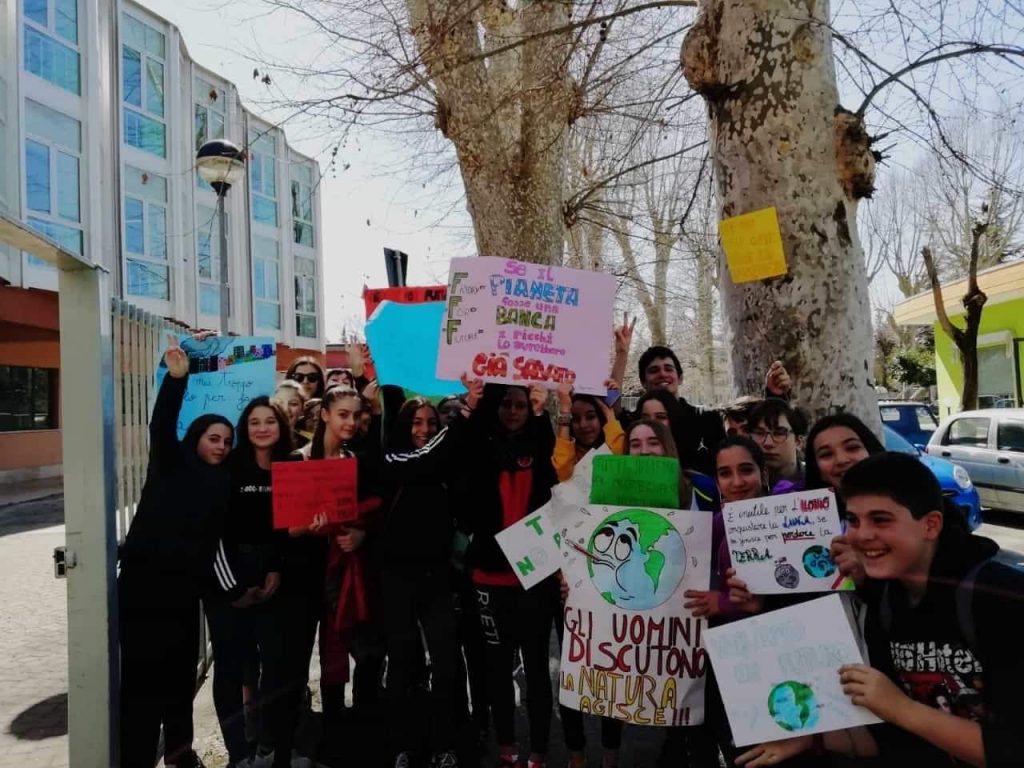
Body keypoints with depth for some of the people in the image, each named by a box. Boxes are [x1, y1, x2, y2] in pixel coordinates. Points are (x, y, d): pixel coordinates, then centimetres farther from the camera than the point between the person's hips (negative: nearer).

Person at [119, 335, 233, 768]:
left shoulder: (222, 481, 12)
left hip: (185, 585, 6)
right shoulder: (170, 463, -2)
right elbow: (161, 426, -21)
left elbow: (219, 534, 13)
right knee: (143, 673, -5)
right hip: (144, 580, -6)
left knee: (181, 668, 15)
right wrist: (176, 378, -34)